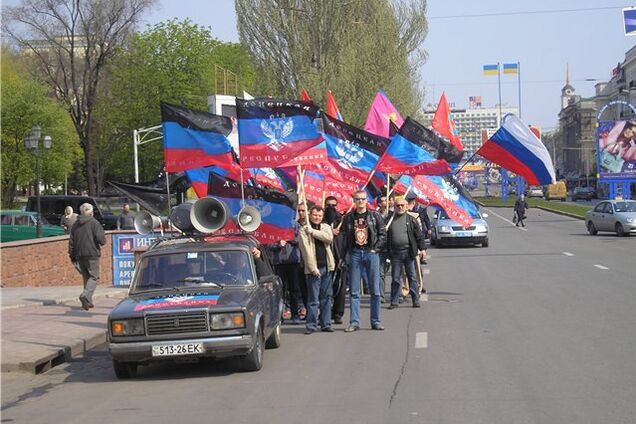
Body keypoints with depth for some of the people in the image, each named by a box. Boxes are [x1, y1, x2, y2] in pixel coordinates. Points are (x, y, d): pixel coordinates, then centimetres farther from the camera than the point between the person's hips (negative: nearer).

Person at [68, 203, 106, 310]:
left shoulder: (75, 225, 11)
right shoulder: (94, 223, -6)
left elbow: (71, 241, 11)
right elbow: (100, 238, -15)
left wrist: (72, 255, 15)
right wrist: (102, 241, 8)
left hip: (80, 255, 6)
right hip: (92, 254, -6)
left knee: (86, 277, 14)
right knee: (94, 277, -3)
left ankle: (88, 301, 13)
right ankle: (85, 295, -24)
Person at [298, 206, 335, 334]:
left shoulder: (326, 227, 13)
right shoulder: (304, 230, 0)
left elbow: (329, 238, -9)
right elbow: (306, 250, -8)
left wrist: (313, 231, -9)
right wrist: (313, 268, -15)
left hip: (326, 267, 4)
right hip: (313, 268, -4)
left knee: (326, 297, 8)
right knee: (313, 299, -5)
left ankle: (326, 324, 14)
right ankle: (311, 325, 0)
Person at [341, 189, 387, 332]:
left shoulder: (375, 216, 3)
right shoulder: (349, 217, 6)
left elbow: (383, 234, 2)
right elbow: (344, 237, 6)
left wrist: (375, 249, -7)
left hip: (371, 253, -1)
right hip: (355, 254, 1)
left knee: (375, 290, 2)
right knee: (354, 291, 2)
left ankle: (375, 321, 8)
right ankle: (354, 322, 5)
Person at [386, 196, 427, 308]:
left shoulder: (411, 219, 6)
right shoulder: (390, 220, 8)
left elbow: (419, 235, 6)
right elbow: (385, 236, 10)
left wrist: (422, 248, -2)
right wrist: (388, 251, 4)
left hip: (409, 252, -1)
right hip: (395, 253, 1)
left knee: (412, 277, 3)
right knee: (395, 278, 3)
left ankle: (416, 300, 9)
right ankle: (394, 302, 10)